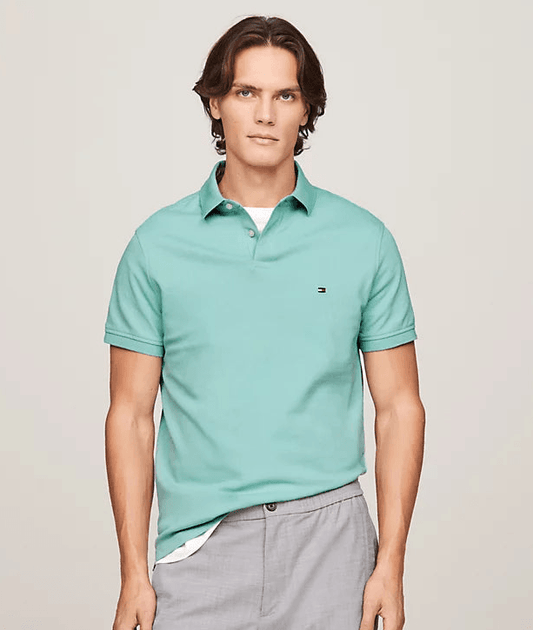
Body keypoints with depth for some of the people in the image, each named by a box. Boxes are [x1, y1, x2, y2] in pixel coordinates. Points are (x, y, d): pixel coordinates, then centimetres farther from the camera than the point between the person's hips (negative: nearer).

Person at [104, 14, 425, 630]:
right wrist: (134, 574, -3)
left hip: (330, 536, 0)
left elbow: (399, 407, 3)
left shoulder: (364, 239, 2)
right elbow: (131, 415, 2)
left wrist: (390, 564, -3)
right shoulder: (157, 244, 2)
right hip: (200, 545, 0)